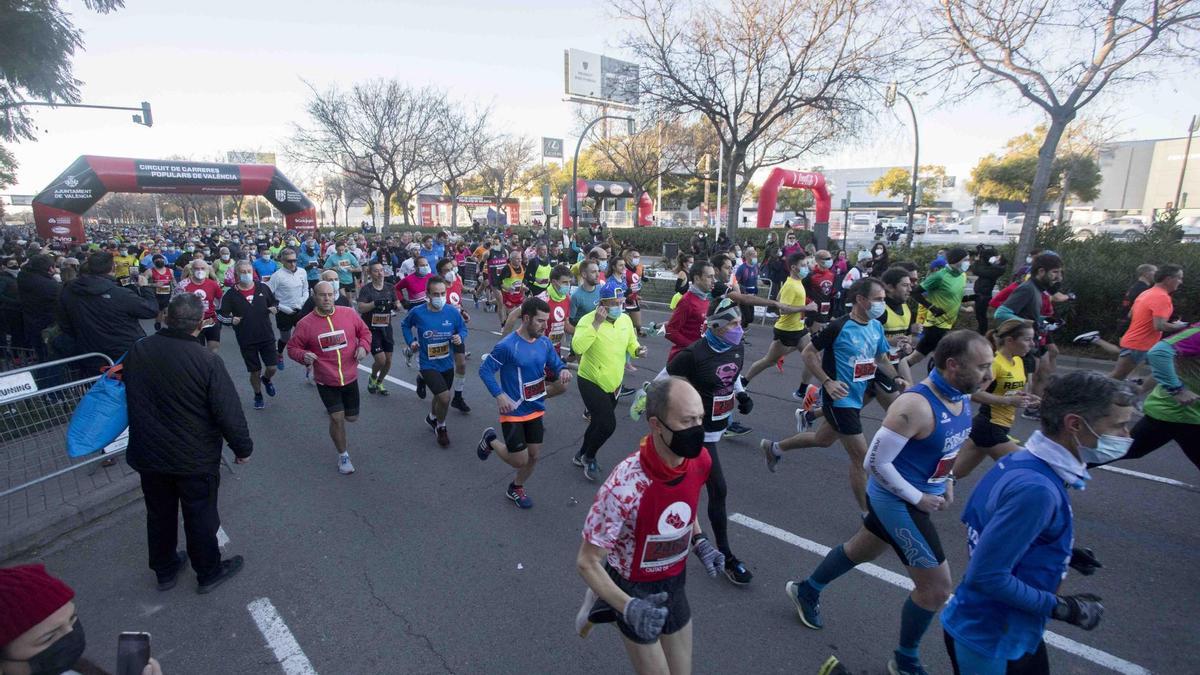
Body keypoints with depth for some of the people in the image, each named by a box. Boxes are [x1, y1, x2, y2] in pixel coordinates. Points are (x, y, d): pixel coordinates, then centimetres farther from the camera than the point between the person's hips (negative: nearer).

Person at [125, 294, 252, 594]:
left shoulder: (137, 351, -8)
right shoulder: (207, 361, -24)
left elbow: (129, 397, 9)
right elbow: (229, 413, -21)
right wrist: (243, 448, -7)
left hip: (149, 455, 5)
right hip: (195, 459, -5)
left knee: (159, 514, 22)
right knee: (200, 517, 13)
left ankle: (165, 570, 42)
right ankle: (209, 573, 31)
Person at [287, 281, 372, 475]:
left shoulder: (349, 314, -7)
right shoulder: (305, 323, -11)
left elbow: (364, 332, 8)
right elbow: (292, 347, 0)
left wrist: (363, 346, -12)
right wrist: (303, 355, -22)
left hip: (350, 378, 3)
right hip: (326, 381, -3)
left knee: (352, 417, 16)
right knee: (337, 418, -7)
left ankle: (333, 408, 53)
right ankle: (343, 456, 16)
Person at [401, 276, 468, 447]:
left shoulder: (453, 312, -12)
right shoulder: (417, 312, -15)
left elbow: (463, 328, 4)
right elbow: (405, 325, 6)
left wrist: (460, 337, -17)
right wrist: (411, 342, -6)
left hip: (447, 364, 4)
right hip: (428, 365, -4)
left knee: (440, 397, 24)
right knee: (445, 397, -18)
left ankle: (432, 418, 59)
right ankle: (441, 428, 13)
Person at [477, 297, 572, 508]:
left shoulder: (545, 342, -4)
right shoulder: (507, 346, -22)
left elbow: (556, 364, 7)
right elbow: (484, 370, -14)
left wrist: (563, 370, -17)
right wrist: (500, 396, -23)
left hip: (536, 410, 6)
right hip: (513, 412, -6)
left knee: (534, 456, 14)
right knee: (519, 461, 0)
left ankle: (516, 488, 41)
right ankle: (491, 440, 28)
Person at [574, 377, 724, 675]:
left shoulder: (700, 461, -16)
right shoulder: (624, 487, -34)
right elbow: (586, 562, -22)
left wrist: (698, 540, -6)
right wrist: (629, 607, -33)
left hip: (673, 584, 5)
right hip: (633, 589, -5)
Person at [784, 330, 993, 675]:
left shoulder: (961, 396, -3)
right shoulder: (915, 406, -31)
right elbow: (875, 462, -26)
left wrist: (946, 481, 6)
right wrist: (917, 498, -17)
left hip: (918, 496, 9)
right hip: (897, 501, -9)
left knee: (862, 550, 26)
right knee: (937, 589, 1)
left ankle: (806, 591, 50)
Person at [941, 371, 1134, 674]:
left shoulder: (1019, 461, -3)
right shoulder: (1035, 488, -31)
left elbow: (975, 521, 9)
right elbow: (987, 577, -30)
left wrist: (1061, 552, 7)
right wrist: (1064, 609, -16)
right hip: (992, 643, -8)